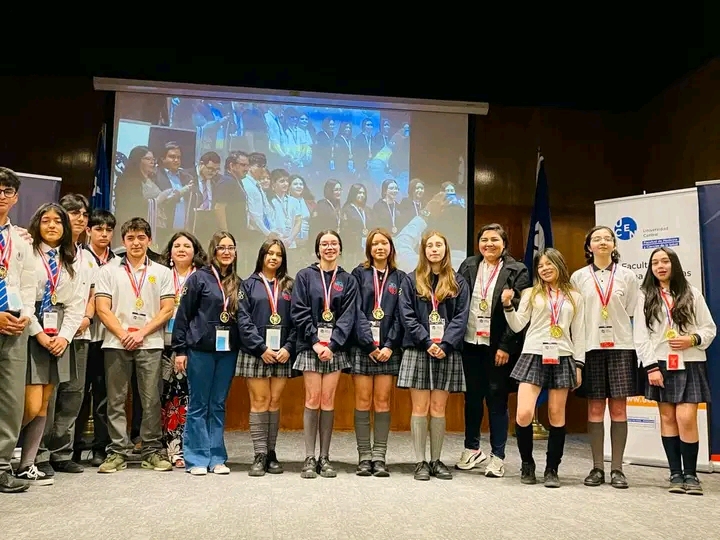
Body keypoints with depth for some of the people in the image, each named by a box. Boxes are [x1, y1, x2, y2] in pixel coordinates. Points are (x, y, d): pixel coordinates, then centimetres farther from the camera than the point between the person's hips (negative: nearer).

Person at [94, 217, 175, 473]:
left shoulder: (162, 272, 10)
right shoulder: (109, 271, 10)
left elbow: (167, 310, 3)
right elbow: (102, 308, 2)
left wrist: (141, 333, -8)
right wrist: (123, 334, -10)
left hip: (150, 344, 0)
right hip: (116, 344, 1)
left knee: (151, 400, 2)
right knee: (116, 400, 4)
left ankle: (152, 451, 11)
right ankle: (117, 452, 13)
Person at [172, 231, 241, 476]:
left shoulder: (238, 284, 9)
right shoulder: (199, 278, -3)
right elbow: (183, 315, -4)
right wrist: (180, 349, -7)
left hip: (228, 351, 4)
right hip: (200, 350, -4)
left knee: (218, 406, 10)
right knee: (198, 405, 4)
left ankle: (217, 458, 17)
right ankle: (196, 459, 12)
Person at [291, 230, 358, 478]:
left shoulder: (348, 280, 8)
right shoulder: (305, 276, 4)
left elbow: (348, 316, 0)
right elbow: (299, 312, -3)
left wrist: (332, 344, -11)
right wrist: (315, 342, -11)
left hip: (336, 347, 1)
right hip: (310, 346, -1)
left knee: (328, 401, 3)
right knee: (312, 400, -3)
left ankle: (325, 458, 10)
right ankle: (310, 458, 4)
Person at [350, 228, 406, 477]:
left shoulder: (400, 278, 10)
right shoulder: (359, 274, 6)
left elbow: (400, 315, 4)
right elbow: (356, 311, -3)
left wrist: (389, 345, -8)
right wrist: (370, 344, -12)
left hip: (388, 348, 1)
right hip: (362, 346, -1)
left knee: (382, 402, 3)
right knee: (363, 401, 1)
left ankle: (379, 457, 8)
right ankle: (364, 457, 7)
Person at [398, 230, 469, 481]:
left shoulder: (458, 282, 10)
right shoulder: (411, 281, 7)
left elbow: (461, 317, 2)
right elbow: (407, 315, 0)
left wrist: (445, 344, -11)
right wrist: (427, 342, -11)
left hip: (447, 353, 1)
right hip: (418, 350, -1)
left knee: (438, 409, 5)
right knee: (420, 408, 0)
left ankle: (436, 461, 15)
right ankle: (420, 462, 7)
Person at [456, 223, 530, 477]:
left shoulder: (517, 271, -2)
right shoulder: (468, 266, 9)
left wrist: (506, 346, -12)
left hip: (499, 346, -3)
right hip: (471, 342, 3)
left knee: (497, 399, 3)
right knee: (472, 397, 12)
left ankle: (497, 456, 15)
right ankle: (472, 449, 28)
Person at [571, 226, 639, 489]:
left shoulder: (627, 276, 7)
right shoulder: (578, 277, 7)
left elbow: (633, 314, 8)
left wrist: (634, 345, 0)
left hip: (621, 347, 0)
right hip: (591, 348, 0)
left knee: (619, 408, 1)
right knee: (595, 408, 2)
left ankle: (617, 469, 10)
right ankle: (597, 467, 11)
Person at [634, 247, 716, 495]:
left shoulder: (692, 294, 8)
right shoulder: (645, 296, 7)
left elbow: (710, 328, 7)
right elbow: (640, 335, 1)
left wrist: (693, 339, -13)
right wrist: (651, 367, -7)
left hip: (689, 363, -1)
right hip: (660, 363, 1)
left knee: (686, 418, -9)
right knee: (668, 418, 2)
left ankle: (690, 474, 4)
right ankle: (675, 474, 10)